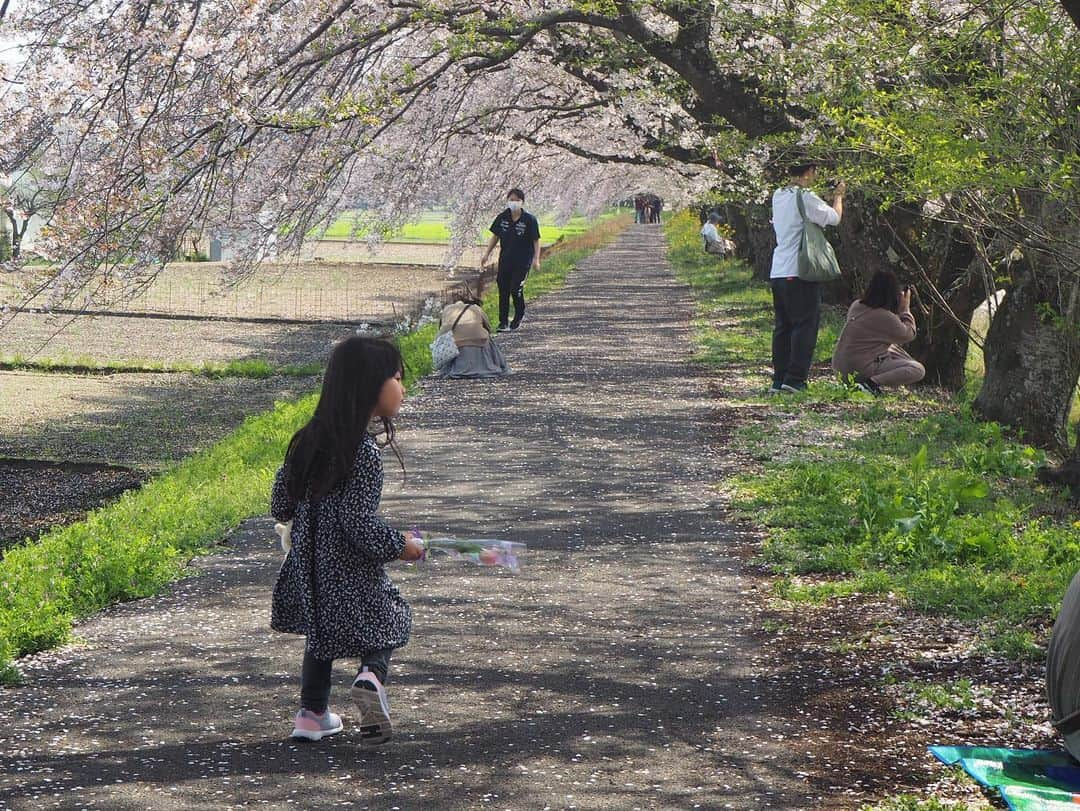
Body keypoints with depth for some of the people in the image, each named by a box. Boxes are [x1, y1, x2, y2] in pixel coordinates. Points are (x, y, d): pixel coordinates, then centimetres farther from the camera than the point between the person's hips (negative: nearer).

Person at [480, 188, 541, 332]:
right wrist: (487, 254, 8)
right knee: (503, 290, 4)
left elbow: (536, 241, -6)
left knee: (516, 289, -10)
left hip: (522, 261, -4)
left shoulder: (529, 220, -10)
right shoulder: (502, 218, 1)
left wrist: (536, 259, -13)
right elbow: (495, 237, 11)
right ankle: (503, 322, 13)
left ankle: (519, 315, 19)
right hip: (505, 259, 4)